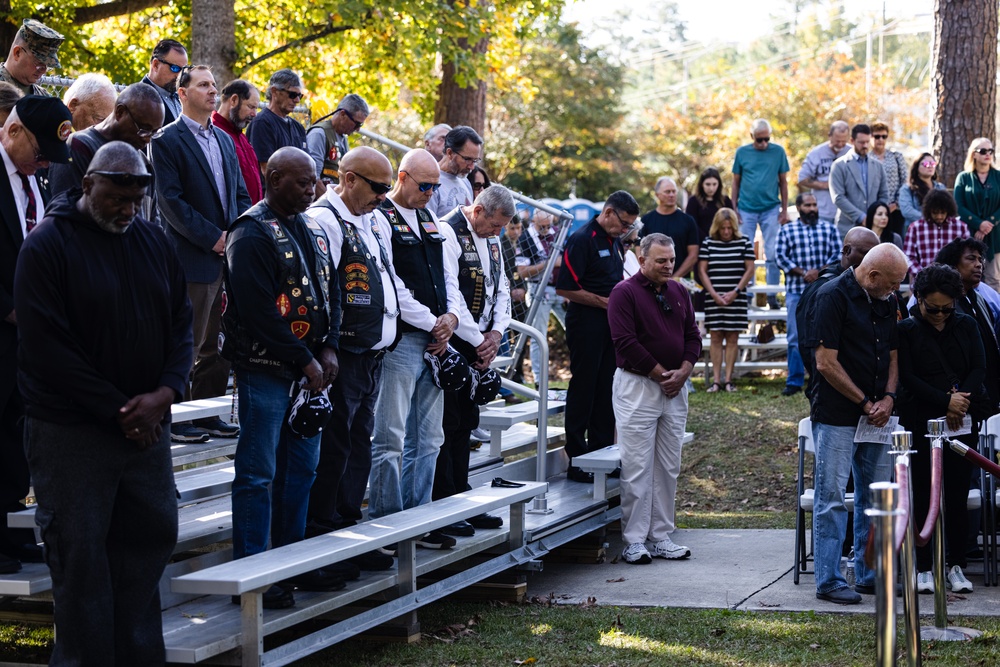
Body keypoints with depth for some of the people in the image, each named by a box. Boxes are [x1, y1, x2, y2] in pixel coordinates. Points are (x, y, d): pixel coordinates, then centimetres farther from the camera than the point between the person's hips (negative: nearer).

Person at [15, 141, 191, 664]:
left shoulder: (154, 242, 10)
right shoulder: (46, 246, -7)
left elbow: (180, 323, 12)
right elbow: (46, 346, -13)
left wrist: (165, 392, -8)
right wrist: (118, 410, -14)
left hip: (146, 425, 5)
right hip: (70, 432, -5)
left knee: (150, 538, 8)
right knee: (79, 553, -2)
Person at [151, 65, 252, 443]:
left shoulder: (224, 140, 16)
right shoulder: (168, 141, -7)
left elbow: (240, 194, 18)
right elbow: (170, 200, -14)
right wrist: (212, 238, -16)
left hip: (229, 255, 7)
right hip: (193, 259, -7)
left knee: (218, 343, 12)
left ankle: (208, 415, 20)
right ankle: (175, 420, 6)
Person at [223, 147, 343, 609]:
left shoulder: (313, 231, 14)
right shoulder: (251, 234, -13)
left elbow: (329, 290, 18)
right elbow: (259, 310, -19)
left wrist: (328, 348, 3)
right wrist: (304, 360, -17)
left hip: (308, 368, 9)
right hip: (265, 368, -8)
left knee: (301, 466, 13)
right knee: (258, 471, -5)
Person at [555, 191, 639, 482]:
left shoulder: (614, 241, 14)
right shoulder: (582, 239, -14)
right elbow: (565, 288, -18)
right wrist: (606, 302, -16)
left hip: (610, 324, 8)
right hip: (586, 324, -8)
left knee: (606, 390, 11)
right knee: (583, 390, -3)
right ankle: (577, 461, 2)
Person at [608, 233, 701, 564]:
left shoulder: (678, 292, 13)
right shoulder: (625, 292, -7)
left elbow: (693, 336, 14)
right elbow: (626, 342, -14)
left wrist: (682, 372, -3)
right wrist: (661, 374, -11)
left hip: (675, 388, 7)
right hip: (637, 387, -6)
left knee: (668, 467, 8)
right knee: (637, 467, -6)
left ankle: (661, 537, 15)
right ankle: (634, 540, 0)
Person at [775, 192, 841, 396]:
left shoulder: (829, 229, 11)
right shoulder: (786, 230, 8)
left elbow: (837, 255, 3)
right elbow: (782, 258, 0)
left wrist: (820, 272, -12)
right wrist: (803, 273, -11)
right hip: (796, 291, -1)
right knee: (795, 338, -1)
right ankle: (794, 381, 3)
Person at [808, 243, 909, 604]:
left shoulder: (887, 300, 10)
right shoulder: (834, 296, -13)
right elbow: (826, 362, -16)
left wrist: (888, 397, -2)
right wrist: (866, 403, -12)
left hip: (875, 415, 7)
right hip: (836, 415, -7)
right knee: (832, 499, -3)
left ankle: (870, 575, 21)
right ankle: (829, 581, 2)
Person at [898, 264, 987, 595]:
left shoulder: (966, 326, 10)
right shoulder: (906, 330, 0)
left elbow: (979, 369, 4)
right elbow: (907, 378, -8)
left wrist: (961, 401, -12)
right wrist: (945, 401, -16)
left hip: (962, 423, 3)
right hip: (921, 424, -3)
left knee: (958, 496, 4)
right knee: (923, 496, 0)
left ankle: (956, 566, 12)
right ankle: (923, 567, 8)